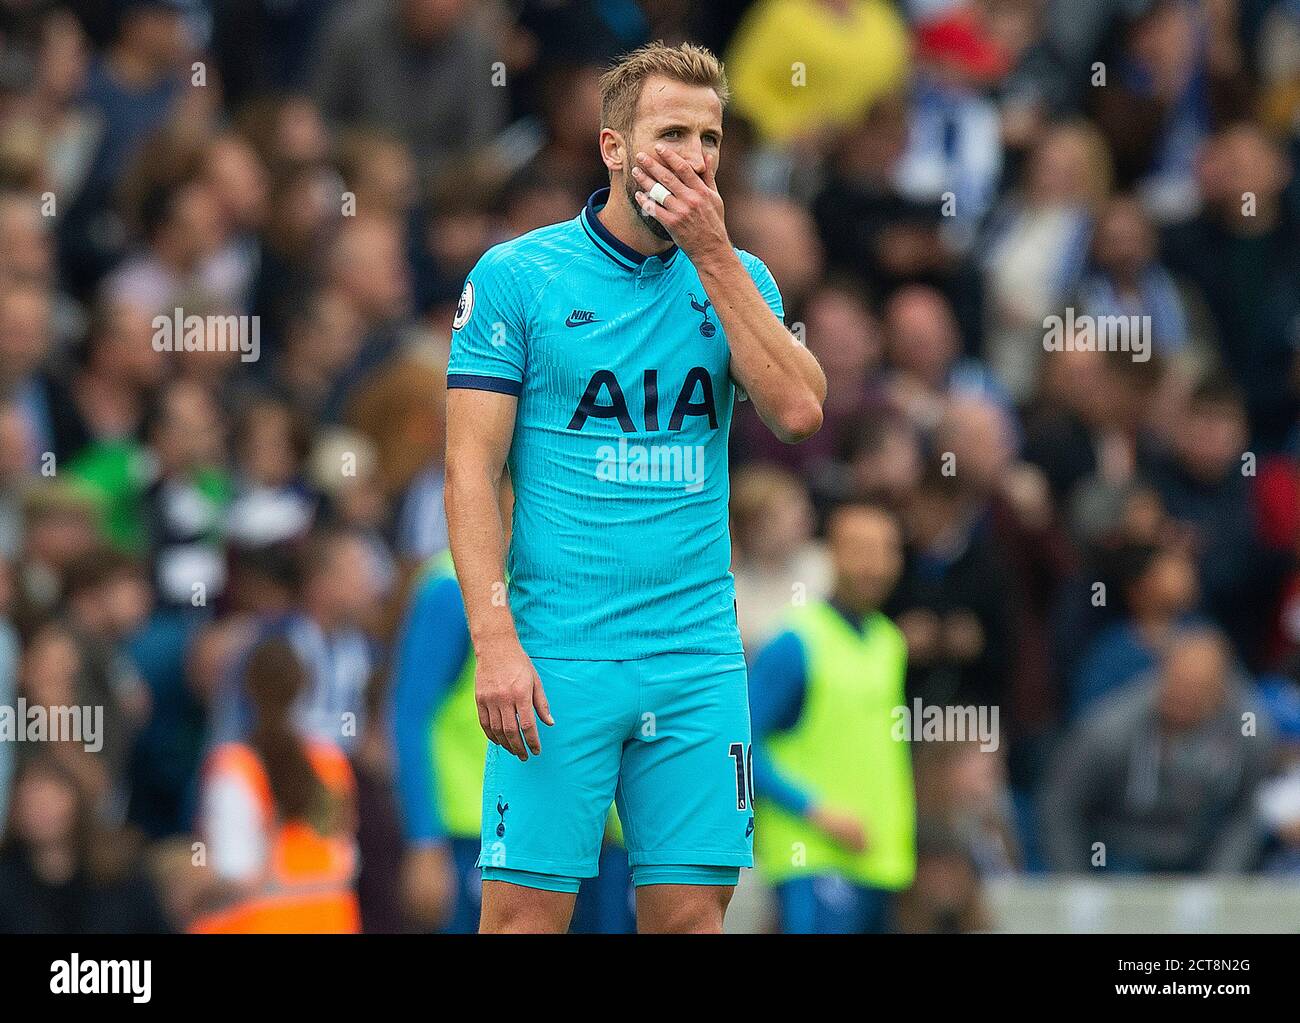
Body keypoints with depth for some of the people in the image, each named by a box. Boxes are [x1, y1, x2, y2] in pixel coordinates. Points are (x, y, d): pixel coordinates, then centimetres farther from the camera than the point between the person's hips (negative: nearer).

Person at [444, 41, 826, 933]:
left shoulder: (735, 279, 11)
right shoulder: (515, 276, -1)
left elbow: (799, 411, -7)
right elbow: (472, 469, -4)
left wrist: (714, 254, -9)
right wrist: (495, 641, -14)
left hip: (698, 657, 3)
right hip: (559, 655, -3)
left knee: (691, 912, 2)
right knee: (527, 911, -8)